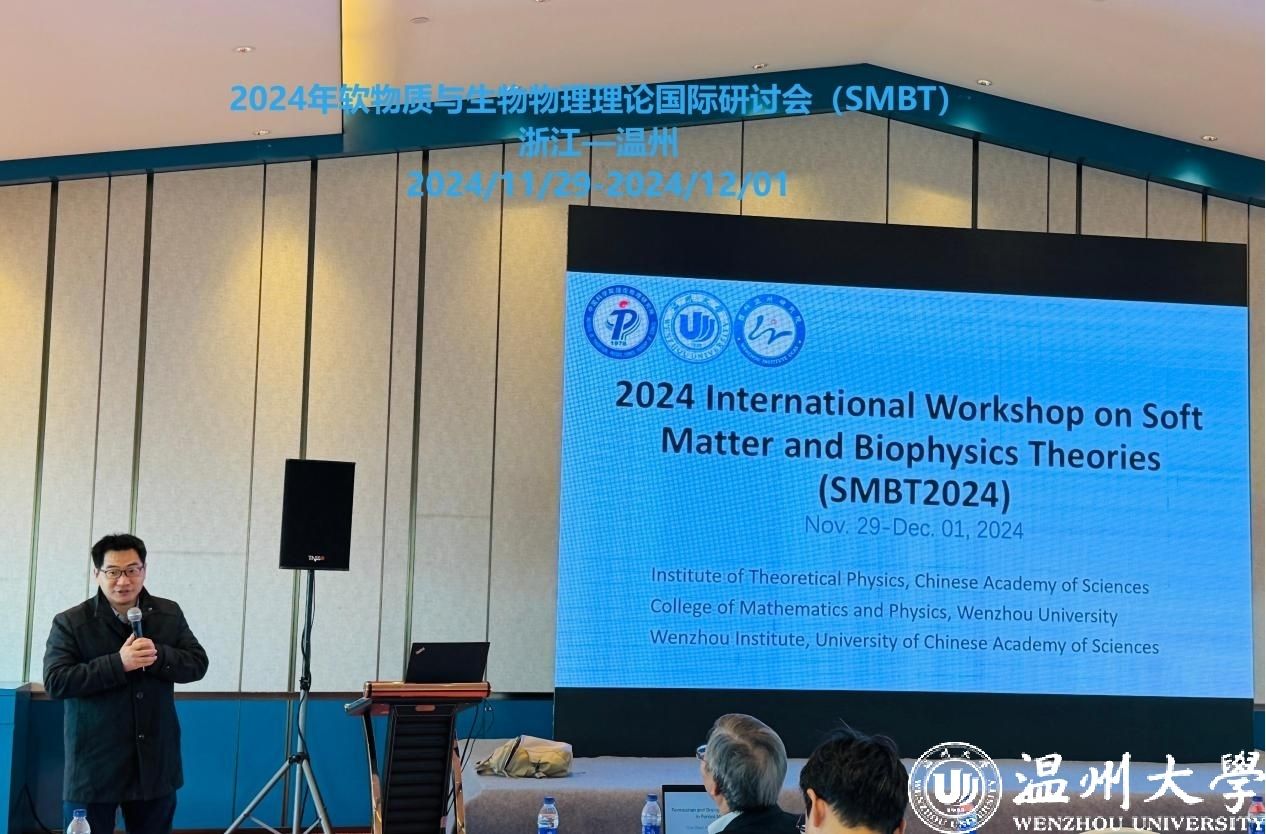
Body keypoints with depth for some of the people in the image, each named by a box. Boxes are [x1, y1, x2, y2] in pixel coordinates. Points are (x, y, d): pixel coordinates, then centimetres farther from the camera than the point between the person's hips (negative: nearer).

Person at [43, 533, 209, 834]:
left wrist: (159, 656, -17)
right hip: (94, 763, -3)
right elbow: (55, 682, -14)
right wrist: (118, 664, -23)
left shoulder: (169, 614, 5)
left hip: (155, 761, 3)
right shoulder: (70, 623, -6)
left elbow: (197, 664, 3)